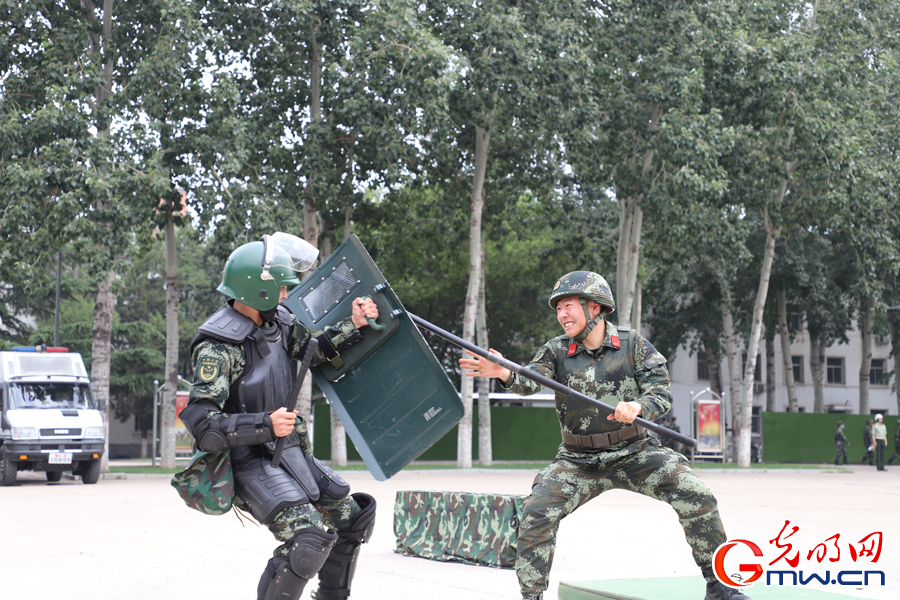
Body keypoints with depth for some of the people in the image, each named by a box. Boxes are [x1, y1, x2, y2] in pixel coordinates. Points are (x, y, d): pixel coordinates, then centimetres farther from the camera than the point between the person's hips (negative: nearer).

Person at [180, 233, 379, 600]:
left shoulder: (278, 322, 3)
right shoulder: (218, 348, -21)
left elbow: (315, 349, 17)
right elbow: (201, 424, -25)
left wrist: (352, 327, 0)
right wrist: (265, 425, -30)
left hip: (290, 453, 9)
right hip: (250, 463, -9)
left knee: (351, 517, 15)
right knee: (307, 536, -26)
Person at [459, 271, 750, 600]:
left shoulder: (631, 344, -4)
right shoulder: (556, 351, -2)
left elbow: (663, 393, -9)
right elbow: (530, 382, -20)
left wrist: (638, 407, -32)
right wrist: (505, 374, -44)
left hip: (635, 453, 0)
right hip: (578, 461, 1)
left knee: (698, 498, -14)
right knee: (535, 514, -18)